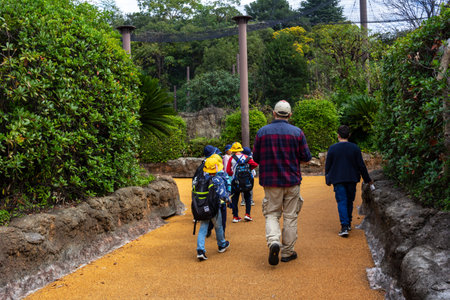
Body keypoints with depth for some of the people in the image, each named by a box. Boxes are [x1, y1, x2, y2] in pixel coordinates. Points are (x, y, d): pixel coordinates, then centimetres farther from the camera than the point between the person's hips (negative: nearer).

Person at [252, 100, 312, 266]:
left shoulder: (262, 132, -1)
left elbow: (256, 157, 3)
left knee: (272, 214, 9)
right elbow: (306, 157, -2)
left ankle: (273, 241, -16)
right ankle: (287, 252, 16)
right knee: (290, 216, 9)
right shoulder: (297, 132, -4)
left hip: (271, 182, 0)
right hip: (292, 181, 0)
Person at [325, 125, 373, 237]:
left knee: (342, 202, -3)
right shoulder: (355, 148, -3)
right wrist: (367, 179, 10)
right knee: (350, 201, 17)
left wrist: (328, 179, 14)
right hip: (352, 179, 2)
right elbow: (361, 165, 0)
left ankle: (344, 227, -14)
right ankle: (348, 223, 28)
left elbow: (327, 166, 0)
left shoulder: (332, 148, -6)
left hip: (338, 180, -2)